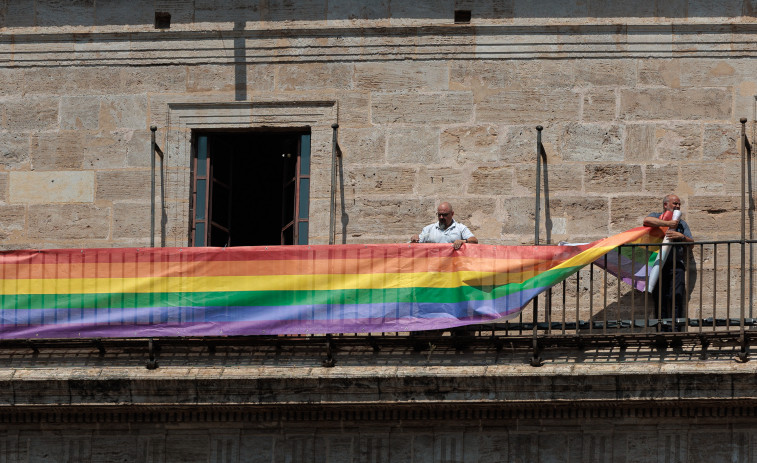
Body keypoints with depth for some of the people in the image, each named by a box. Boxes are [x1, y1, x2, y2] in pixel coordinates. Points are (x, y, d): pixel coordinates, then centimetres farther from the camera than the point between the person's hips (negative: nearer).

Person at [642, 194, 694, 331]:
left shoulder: (682, 223, 25)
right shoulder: (656, 217, 15)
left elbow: (691, 242, 14)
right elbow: (647, 221, -10)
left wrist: (681, 237, -6)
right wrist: (668, 223, -11)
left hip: (676, 264, 2)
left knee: (677, 297, -13)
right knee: (660, 300, -5)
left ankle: (677, 328, -16)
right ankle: (662, 329, -5)